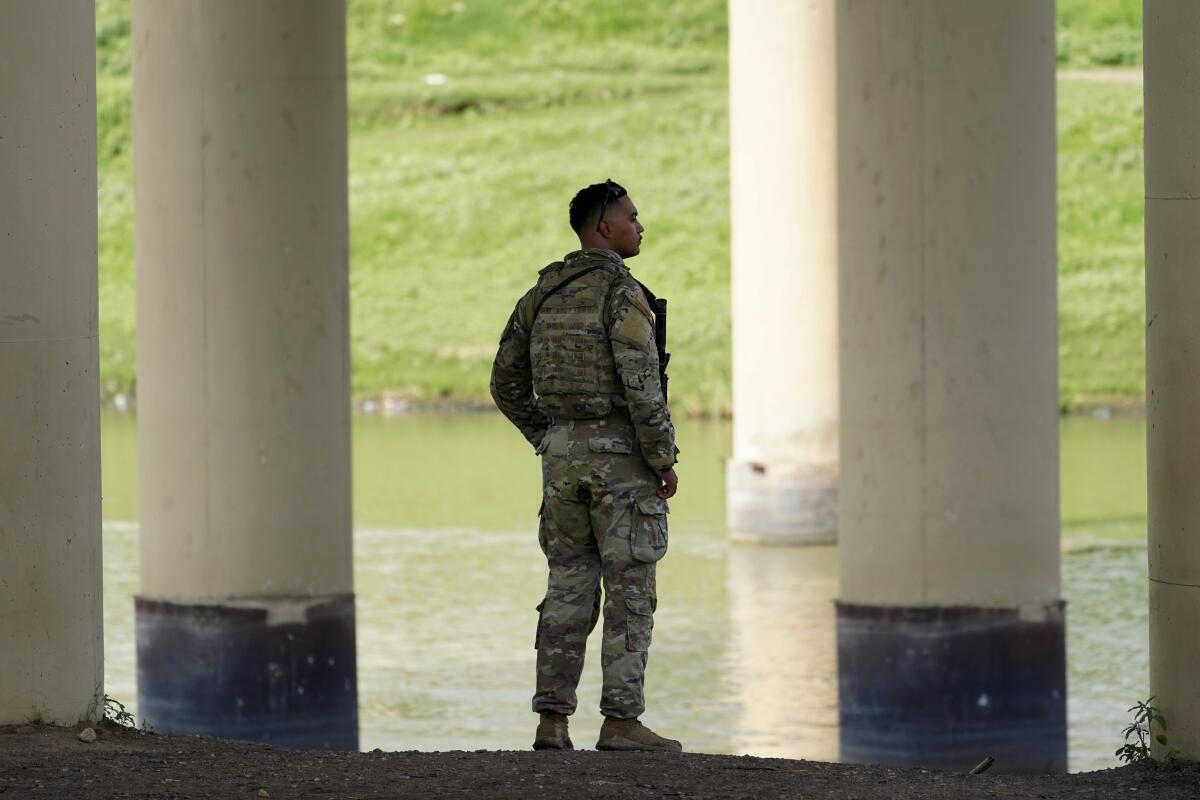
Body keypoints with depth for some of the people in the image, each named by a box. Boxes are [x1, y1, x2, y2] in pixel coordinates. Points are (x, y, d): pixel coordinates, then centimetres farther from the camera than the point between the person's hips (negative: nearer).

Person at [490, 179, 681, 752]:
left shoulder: (544, 293, 11)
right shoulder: (621, 293, -13)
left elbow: (507, 383, 15)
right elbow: (641, 384, -20)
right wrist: (665, 459, -12)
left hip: (563, 455, 7)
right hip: (621, 454, -7)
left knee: (569, 590, 9)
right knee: (630, 593, -2)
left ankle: (551, 722, 4)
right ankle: (621, 722, -4)